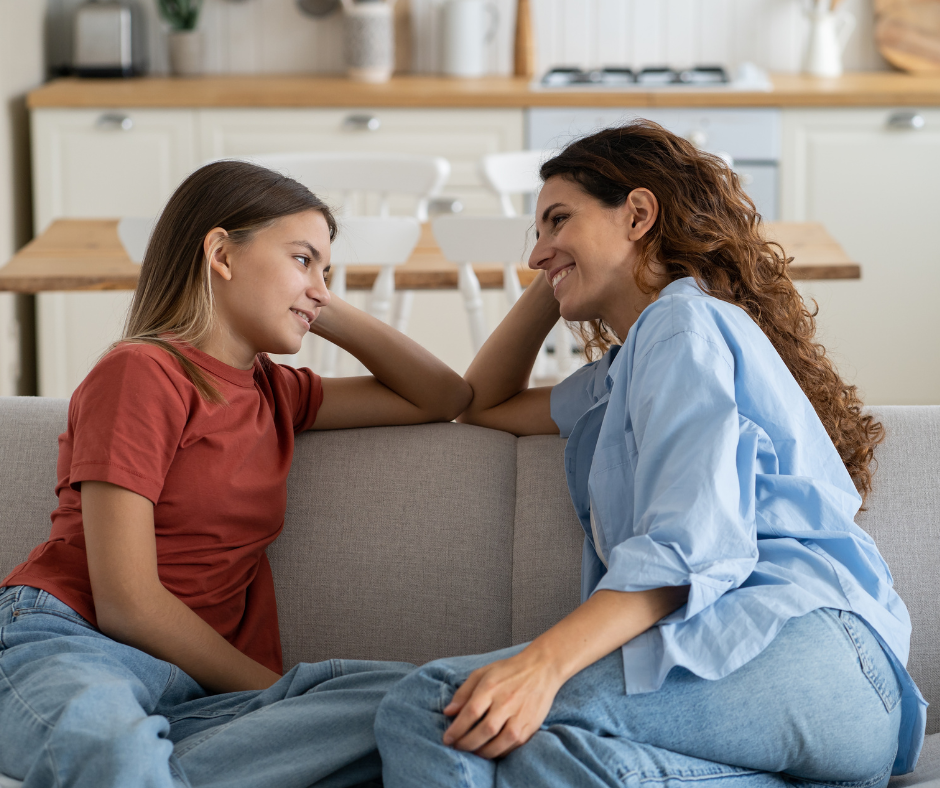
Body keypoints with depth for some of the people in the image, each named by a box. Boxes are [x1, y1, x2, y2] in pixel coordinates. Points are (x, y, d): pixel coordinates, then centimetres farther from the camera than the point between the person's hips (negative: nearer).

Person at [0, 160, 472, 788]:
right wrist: (280, 693, -4)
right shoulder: (141, 373, -1)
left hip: (192, 688, 8)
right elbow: (126, 603, -9)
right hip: (70, 648, -8)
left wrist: (330, 314, 23)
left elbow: (446, 398, 32)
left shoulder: (273, 393, 23)